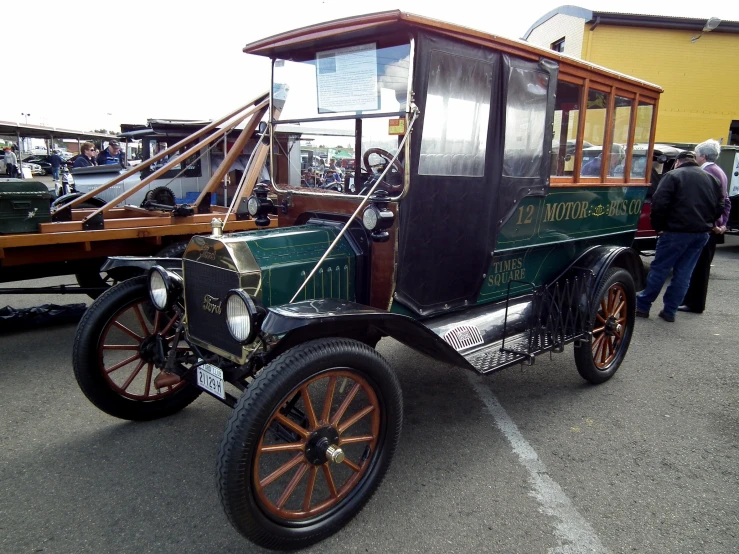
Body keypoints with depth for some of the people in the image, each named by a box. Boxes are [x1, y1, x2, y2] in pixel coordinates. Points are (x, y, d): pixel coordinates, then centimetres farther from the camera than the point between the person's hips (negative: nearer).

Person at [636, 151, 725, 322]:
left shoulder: (673, 176, -4)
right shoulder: (711, 178, 15)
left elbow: (659, 203, -14)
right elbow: (720, 206, 15)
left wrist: (658, 226, -5)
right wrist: (707, 223, 21)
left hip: (677, 231, -6)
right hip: (702, 233, 6)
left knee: (659, 269, 2)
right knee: (683, 274, 9)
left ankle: (642, 306, 8)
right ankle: (669, 311, 13)